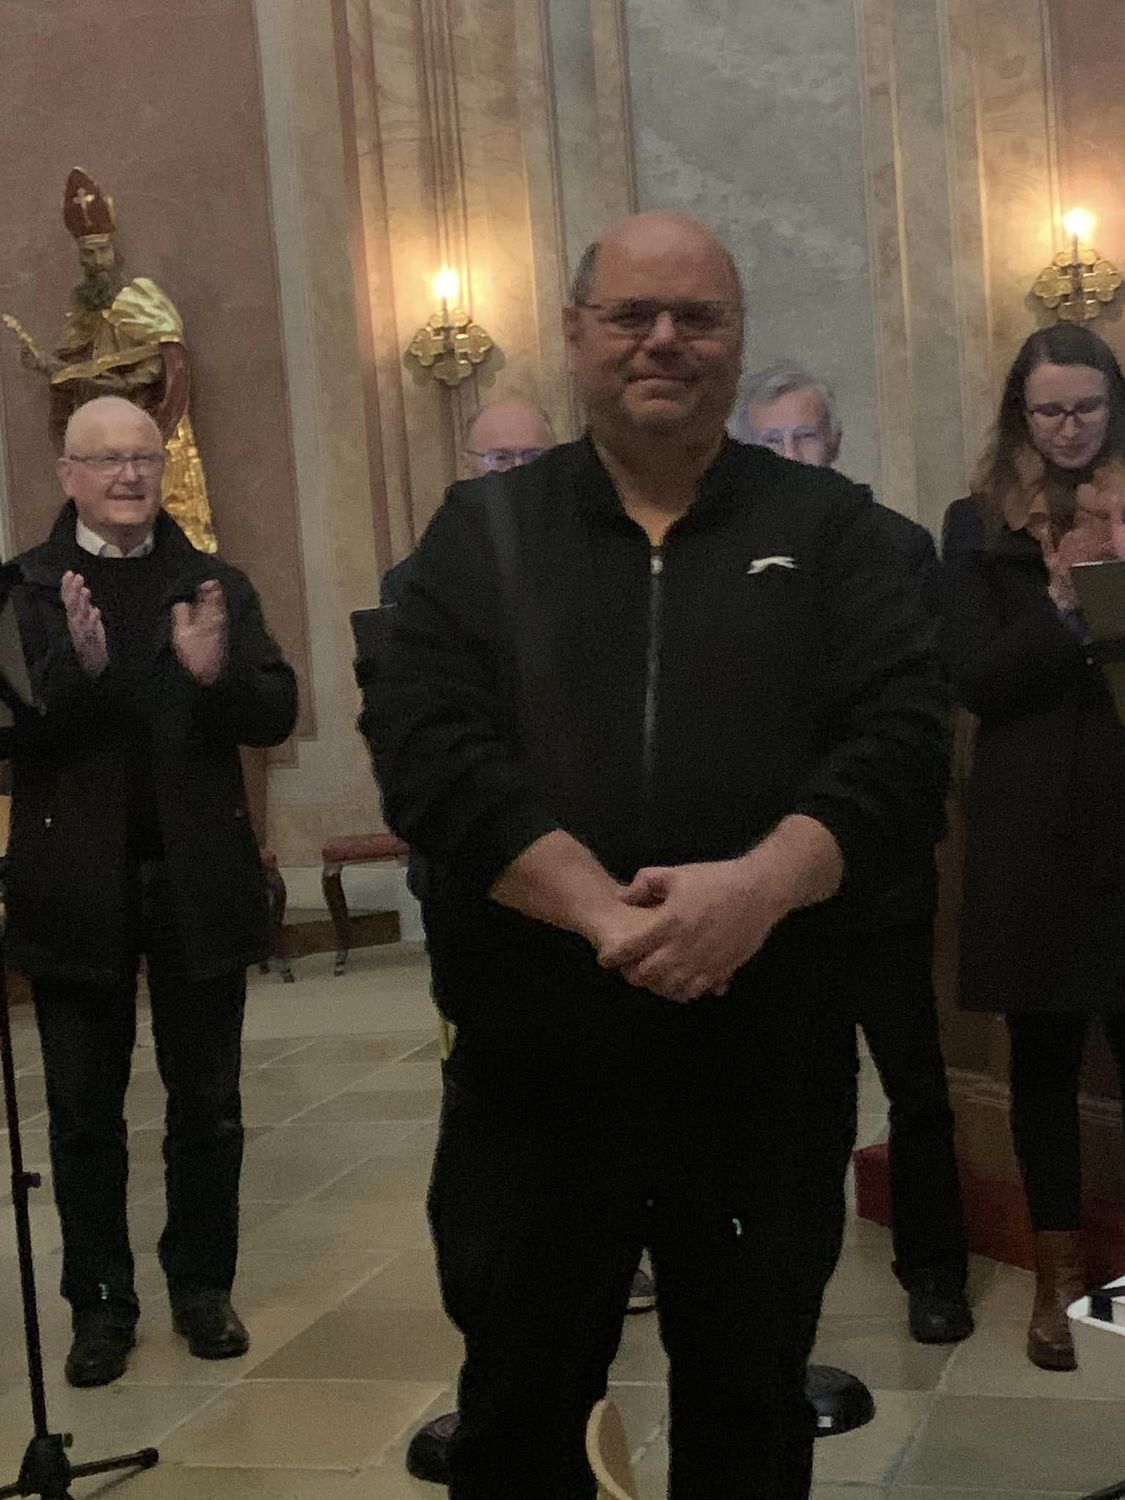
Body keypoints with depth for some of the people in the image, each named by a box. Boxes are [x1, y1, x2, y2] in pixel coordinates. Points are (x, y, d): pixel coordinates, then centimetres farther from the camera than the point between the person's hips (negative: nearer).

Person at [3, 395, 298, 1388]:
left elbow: (278, 715, -2)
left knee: (207, 1105, 12)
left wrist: (217, 674, -21)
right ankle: (101, 1302, 23)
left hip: (197, 880, 2)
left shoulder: (215, 586, 5)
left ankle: (203, 1286, 27)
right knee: (84, 1114, 9)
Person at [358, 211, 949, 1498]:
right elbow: (424, 740, -10)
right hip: (532, 1065, 0)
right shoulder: (483, 531, 4)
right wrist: (605, 911, -22)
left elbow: (902, 734, -6)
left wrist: (761, 885, -23)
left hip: (770, 1065, 1)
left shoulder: (824, 525, 5)